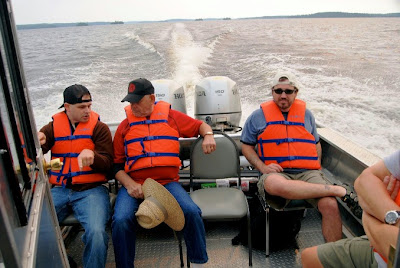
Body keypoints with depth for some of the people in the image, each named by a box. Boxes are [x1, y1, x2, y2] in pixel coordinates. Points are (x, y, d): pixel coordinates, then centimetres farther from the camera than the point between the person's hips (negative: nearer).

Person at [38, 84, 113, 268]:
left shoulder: (99, 127, 6)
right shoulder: (53, 127, 14)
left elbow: (107, 164, -1)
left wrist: (92, 155, -23)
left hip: (91, 189, -3)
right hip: (59, 190, 3)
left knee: (96, 232, -28)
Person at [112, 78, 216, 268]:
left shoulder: (171, 116, 10)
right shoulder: (125, 125, 11)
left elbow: (201, 126, 19)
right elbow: (117, 163, 11)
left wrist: (208, 136, -5)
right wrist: (129, 184, -6)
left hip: (168, 182, 0)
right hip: (133, 185, 1)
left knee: (191, 212, -23)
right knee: (121, 220, -25)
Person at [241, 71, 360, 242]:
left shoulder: (306, 114, 21)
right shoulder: (259, 116, 12)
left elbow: (316, 144, 28)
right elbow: (246, 146, 12)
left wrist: (316, 167, 9)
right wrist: (263, 167, -5)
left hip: (308, 172, 3)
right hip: (276, 173, -2)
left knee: (330, 205, -26)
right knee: (275, 184, -40)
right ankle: (338, 190, -26)